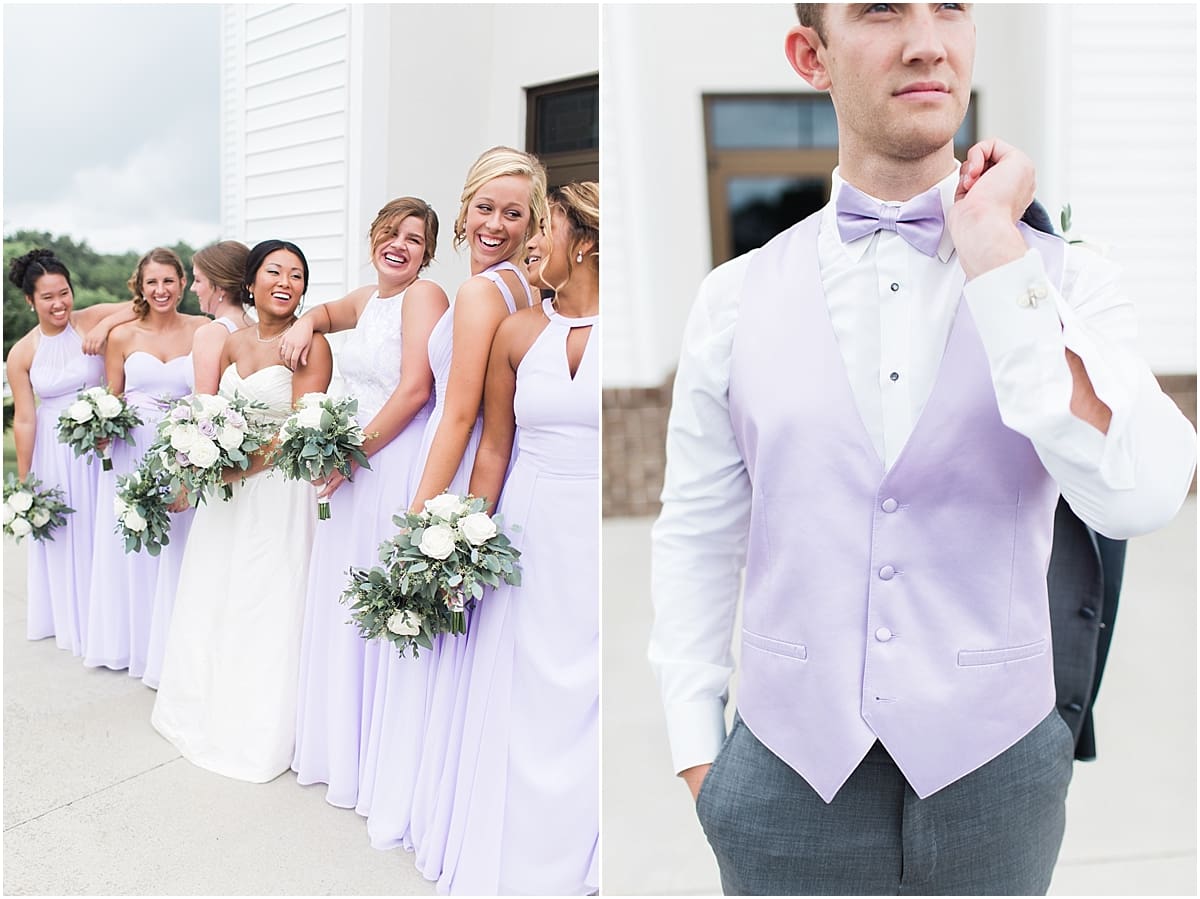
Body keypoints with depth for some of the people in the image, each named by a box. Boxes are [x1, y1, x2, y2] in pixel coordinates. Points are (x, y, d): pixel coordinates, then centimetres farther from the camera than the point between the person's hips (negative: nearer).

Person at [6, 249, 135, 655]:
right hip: (53, 450, 1)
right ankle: (68, 619, 35)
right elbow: (24, 420, -3)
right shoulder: (22, 353, -5)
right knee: (61, 536, 13)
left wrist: (107, 323, -26)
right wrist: (23, 481, 0)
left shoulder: (91, 321, -8)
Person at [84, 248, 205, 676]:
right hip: (131, 453, 1)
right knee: (129, 548, 9)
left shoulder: (202, 331, 0)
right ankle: (130, 639, 26)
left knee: (177, 548, 5)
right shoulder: (121, 337, 4)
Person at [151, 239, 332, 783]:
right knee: (211, 601, 16)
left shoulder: (310, 344, -10)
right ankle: (206, 712, 35)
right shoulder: (233, 343, 10)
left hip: (278, 491, -7)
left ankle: (258, 732, 17)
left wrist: (243, 466, -20)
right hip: (225, 491, 7)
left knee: (266, 608, 0)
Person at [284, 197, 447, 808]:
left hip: (397, 468, -9)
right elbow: (327, 311, 39)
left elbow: (415, 391, -19)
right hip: (354, 470, 9)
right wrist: (304, 323, 16)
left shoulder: (423, 295, -9)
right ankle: (342, 741, 33)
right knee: (345, 605, 15)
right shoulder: (368, 299, 15)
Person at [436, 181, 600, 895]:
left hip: (596, 544, -2)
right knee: (520, 699, 10)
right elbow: (494, 449, 7)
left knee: (588, 703, 7)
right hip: (530, 536, 3)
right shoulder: (520, 332, 4)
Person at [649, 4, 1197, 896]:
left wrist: (993, 251, -21)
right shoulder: (737, 296, -4)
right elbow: (695, 536, 1)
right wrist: (697, 755, 2)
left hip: (992, 775, 0)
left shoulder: (1063, 279, -6)